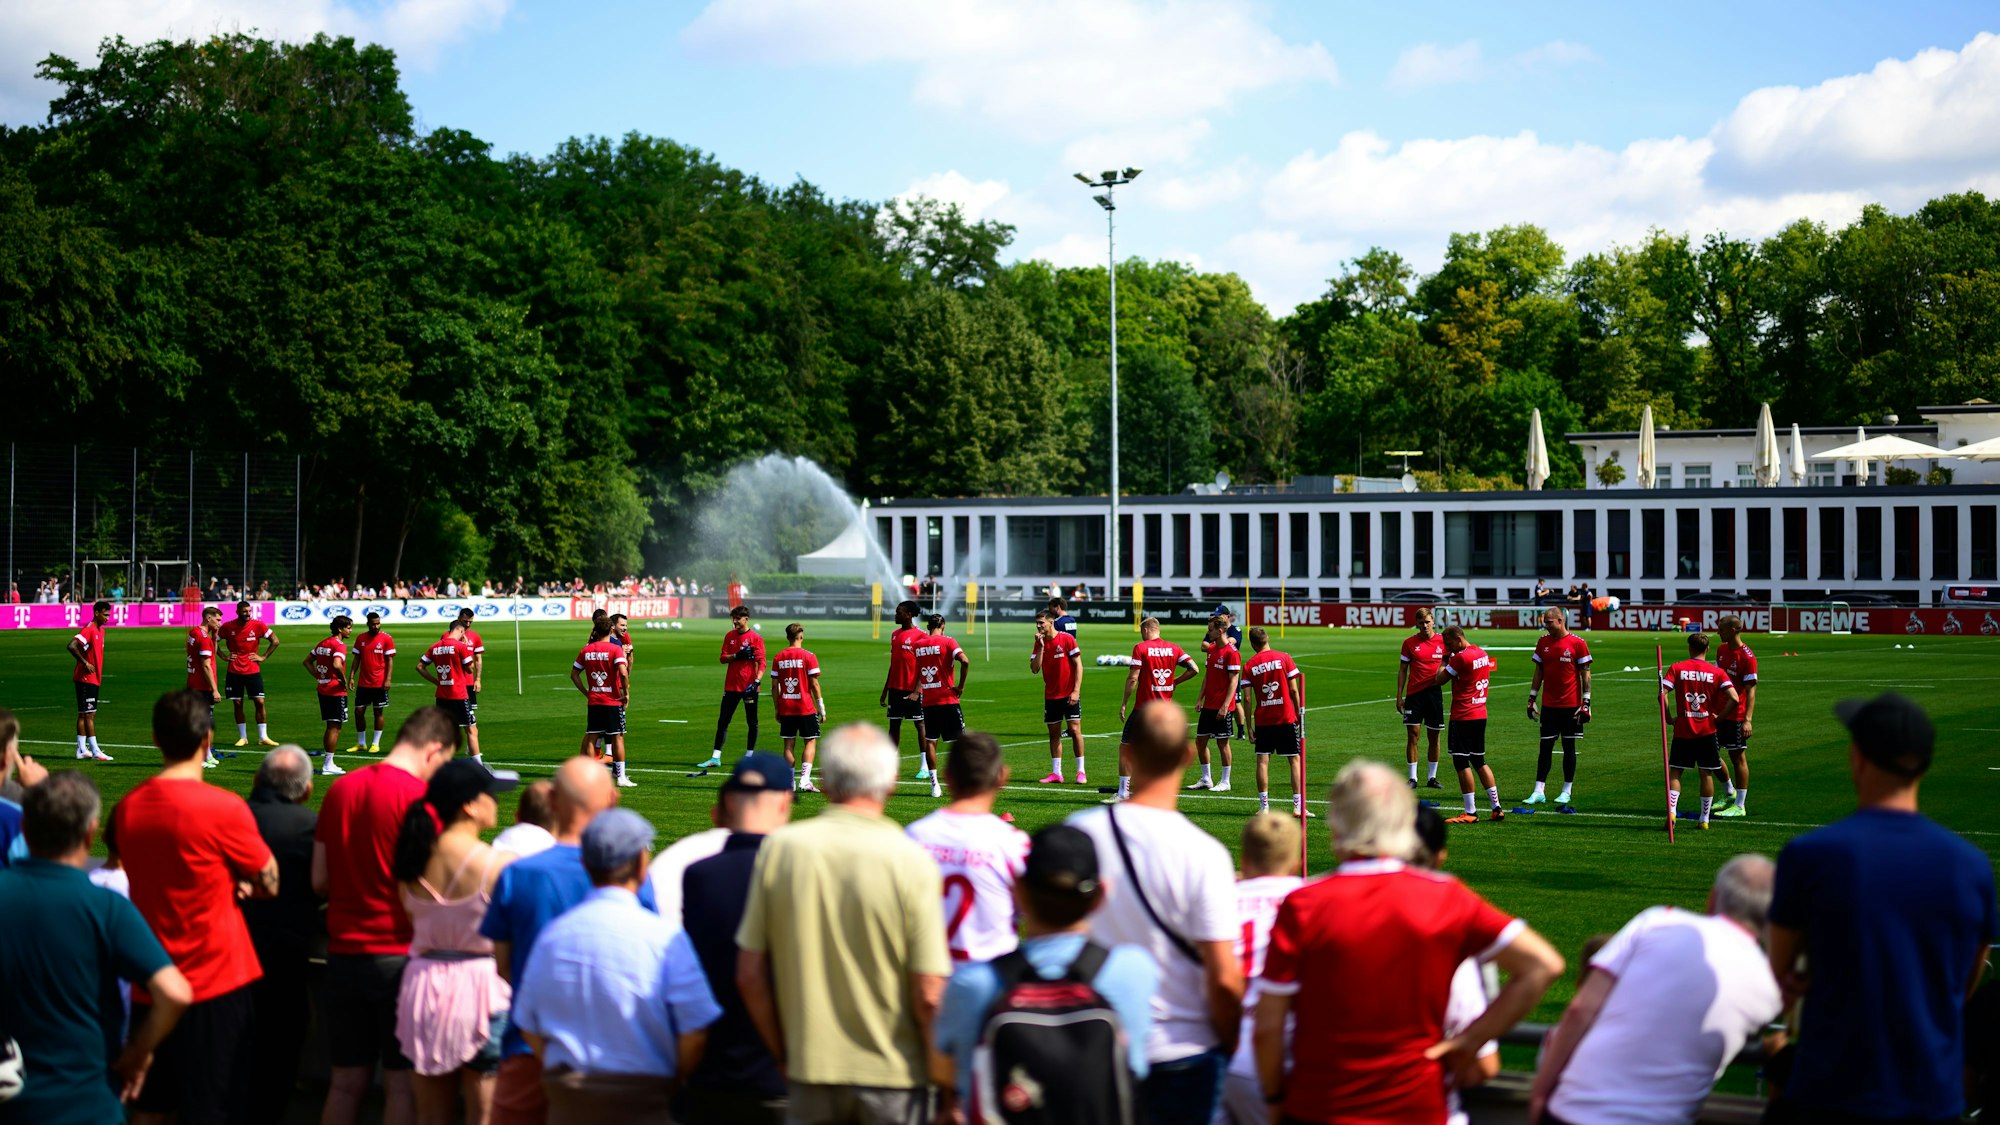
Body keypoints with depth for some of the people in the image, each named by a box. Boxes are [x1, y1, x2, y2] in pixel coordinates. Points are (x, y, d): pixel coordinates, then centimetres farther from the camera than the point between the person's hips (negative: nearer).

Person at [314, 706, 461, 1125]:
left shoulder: (339, 789, 6)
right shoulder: (420, 797, -13)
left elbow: (320, 881, 9)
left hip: (343, 952, 6)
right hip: (399, 954, -5)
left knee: (346, 1082, 12)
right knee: (401, 1085, 4)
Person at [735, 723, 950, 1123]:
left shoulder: (780, 847, -4)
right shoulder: (912, 861, -11)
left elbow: (750, 976, -1)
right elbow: (929, 996, -12)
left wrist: (784, 1055, 12)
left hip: (811, 1073, 2)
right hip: (893, 1075, -2)